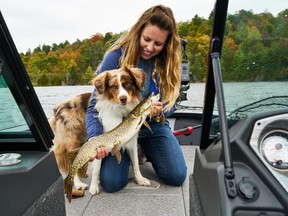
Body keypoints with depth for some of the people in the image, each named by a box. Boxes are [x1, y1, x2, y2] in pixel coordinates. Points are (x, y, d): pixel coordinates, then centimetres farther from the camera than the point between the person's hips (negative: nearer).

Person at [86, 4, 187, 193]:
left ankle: (146, 150, 18)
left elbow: (170, 104, -3)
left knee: (177, 177, -11)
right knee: (111, 183, -17)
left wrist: (160, 110, -28)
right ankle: (130, 154, 16)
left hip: (153, 126, 2)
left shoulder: (169, 61, -10)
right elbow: (95, 105, -18)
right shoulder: (116, 57, -19)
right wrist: (95, 139, -35)